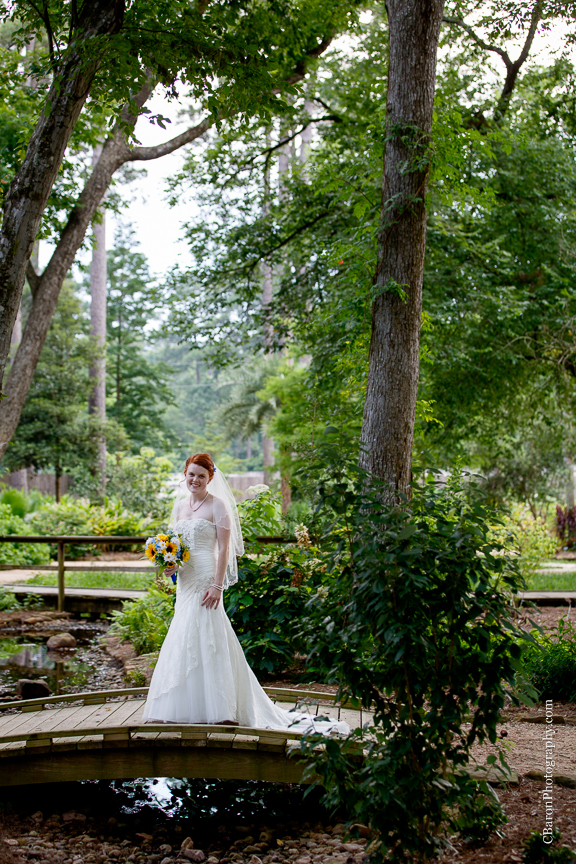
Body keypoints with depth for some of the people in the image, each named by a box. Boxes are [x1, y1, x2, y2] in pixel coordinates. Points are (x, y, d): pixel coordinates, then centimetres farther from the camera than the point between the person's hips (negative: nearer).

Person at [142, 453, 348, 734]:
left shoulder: (218, 505, -6)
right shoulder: (180, 505, 14)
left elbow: (224, 549, -11)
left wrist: (217, 586, -18)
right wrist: (168, 564, 1)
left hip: (206, 579, -7)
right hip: (185, 580, 7)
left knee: (206, 638, -7)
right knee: (184, 641, 9)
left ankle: (220, 710, 1)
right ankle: (182, 707, 19)